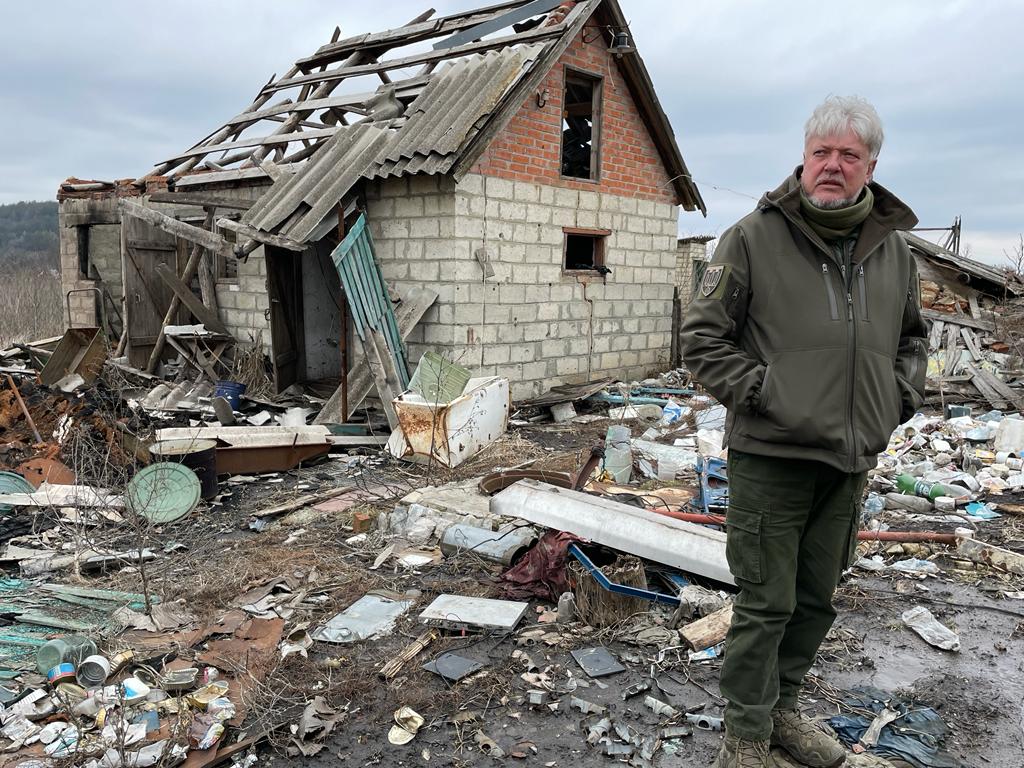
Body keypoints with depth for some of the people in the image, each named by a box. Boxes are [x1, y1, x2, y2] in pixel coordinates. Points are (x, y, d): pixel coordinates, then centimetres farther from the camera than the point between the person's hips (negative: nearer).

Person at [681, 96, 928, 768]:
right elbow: (703, 336, -6)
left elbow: (913, 337, 24)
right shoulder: (754, 237, -6)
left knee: (816, 600, 18)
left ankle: (782, 708, 38)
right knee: (767, 602, 2)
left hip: (851, 461, 6)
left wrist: (902, 396, 8)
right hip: (771, 457, -5)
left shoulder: (894, 250, 10)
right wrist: (760, 392, -14)